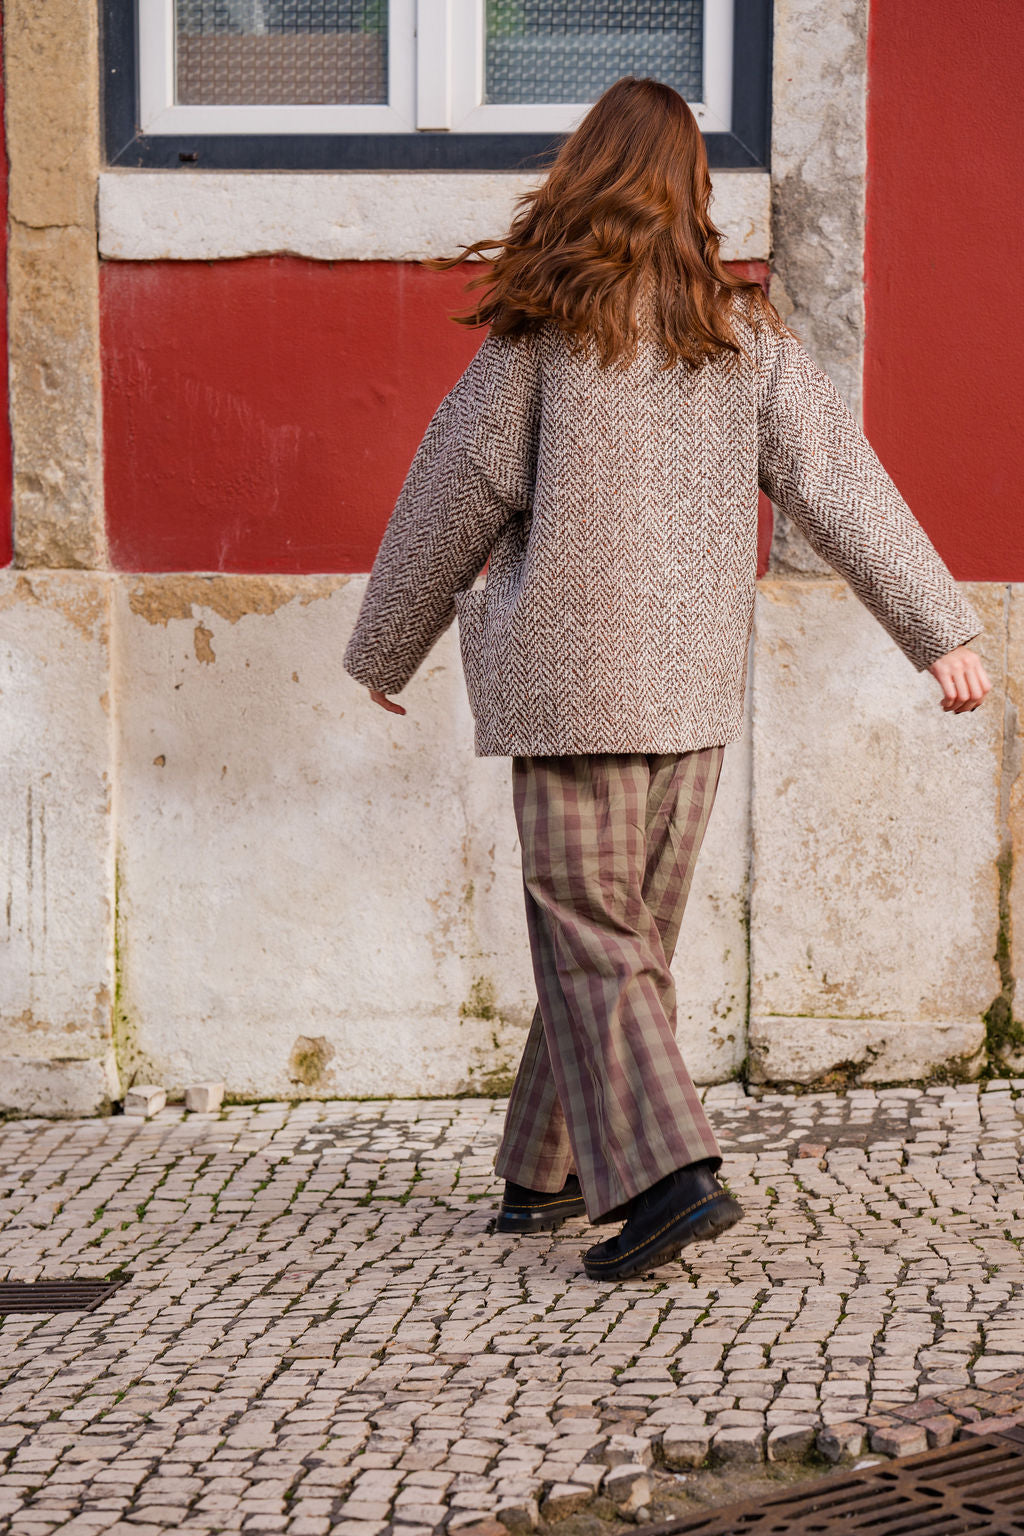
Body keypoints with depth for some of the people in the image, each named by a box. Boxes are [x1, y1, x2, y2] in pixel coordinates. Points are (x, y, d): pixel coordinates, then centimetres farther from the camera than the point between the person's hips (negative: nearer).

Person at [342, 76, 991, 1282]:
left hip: (574, 674, -4)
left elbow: (457, 494, 1)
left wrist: (385, 649, 13)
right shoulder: (741, 330, 5)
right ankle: (546, 1173, 24)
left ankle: (663, 1174, -14)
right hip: (695, 682, 5)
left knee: (590, 937, -1)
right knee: (627, 930, 13)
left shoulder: (542, 324, -5)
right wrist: (940, 631, -2)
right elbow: (839, 480, -1)